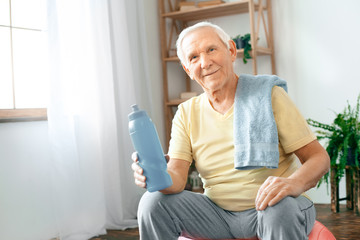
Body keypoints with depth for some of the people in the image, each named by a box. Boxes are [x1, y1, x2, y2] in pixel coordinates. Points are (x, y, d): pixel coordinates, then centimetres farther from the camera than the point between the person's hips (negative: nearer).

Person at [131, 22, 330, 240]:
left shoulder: (269, 95, -6)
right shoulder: (187, 113, 5)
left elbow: (319, 158, -9)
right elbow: (177, 177, -5)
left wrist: (295, 183, -32)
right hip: (218, 212, 4)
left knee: (280, 208, -37)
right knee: (153, 202, -16)